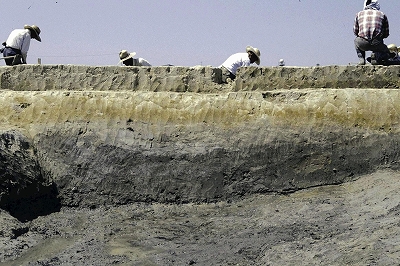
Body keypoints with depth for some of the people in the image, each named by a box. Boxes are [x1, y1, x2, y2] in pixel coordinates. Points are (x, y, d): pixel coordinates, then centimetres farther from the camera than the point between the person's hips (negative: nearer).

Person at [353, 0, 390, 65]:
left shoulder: (359, 14, 19)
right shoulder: (382, 14, 17)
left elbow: (355, 32, 25)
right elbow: (386, 34, 20)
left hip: (362, 44, 1)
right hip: (376, 44, -1)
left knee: (356, 41, 38)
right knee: (386, 53, 32)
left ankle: (361, 59, 18)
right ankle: (376, 59, 1)